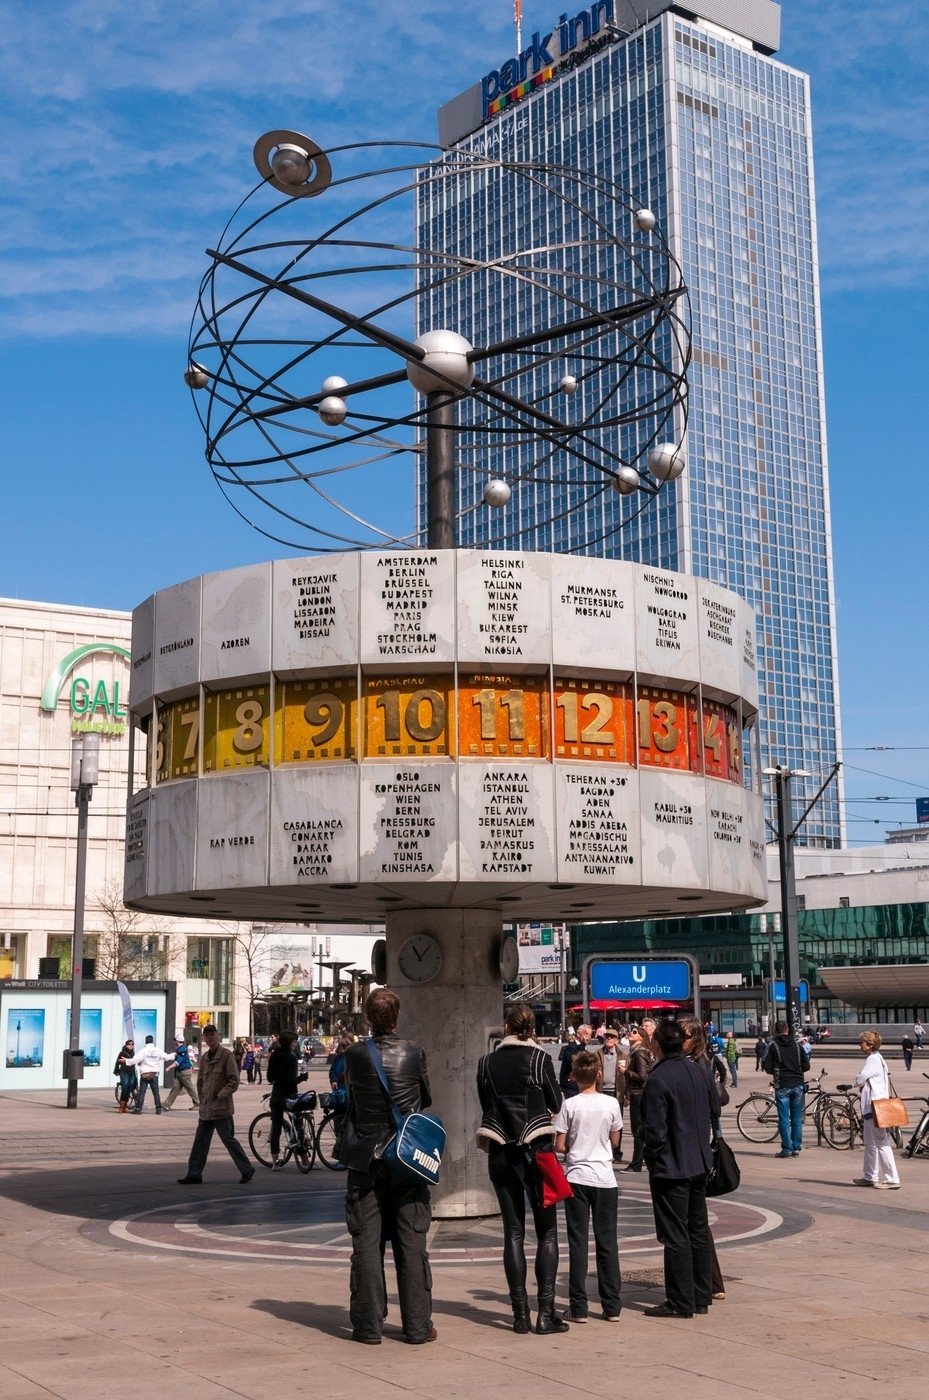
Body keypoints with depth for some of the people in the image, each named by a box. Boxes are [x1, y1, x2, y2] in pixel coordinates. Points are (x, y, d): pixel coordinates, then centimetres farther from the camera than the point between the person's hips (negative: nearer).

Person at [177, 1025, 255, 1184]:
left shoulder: (227, 1055, -9)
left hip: (221, 1108, -7)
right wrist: (202, 1100, 12)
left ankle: (247, 1169, 7)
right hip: (206, 1108, 7)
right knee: (200, 1141, 8)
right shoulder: (204, 1057, 12)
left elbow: (234, 1082, -12)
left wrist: (219, 1096, -14)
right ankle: (194, 1174, 13)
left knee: (228, 1139, -4)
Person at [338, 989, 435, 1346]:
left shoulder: (354, 1054, -7)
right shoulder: (414, 1054, -8)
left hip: (365, 1160, 0)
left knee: (366, 1244, 6)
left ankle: (369, 1326, 9)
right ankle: (417, 1326, 10)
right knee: (412, 1244, 6)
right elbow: (426, 1099, 7)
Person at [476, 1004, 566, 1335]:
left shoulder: (487, 1063, 2)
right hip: (535, 1149, -3)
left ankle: (520, 1313, 7)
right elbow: (557, 1104, 1)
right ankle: (546, 1312, -2)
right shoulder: (539, 1058, -7)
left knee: (513, 1231, 8)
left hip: (500, 1154, 3)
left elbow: (485, 1105, 11)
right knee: (547, 1231, 4)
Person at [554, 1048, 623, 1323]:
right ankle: (612, 1306, 12)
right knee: (607, 1242, 9)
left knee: (578, 1242, 4)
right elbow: (615, 1142, 8)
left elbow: (559, 1146, -7)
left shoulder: (569, 1105, -8)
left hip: (577, 1178, -1)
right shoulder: (611, 1104, -3)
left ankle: (579, 1308, 4)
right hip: (605, 1179, 2)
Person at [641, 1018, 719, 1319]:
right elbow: (715, 1110, 14)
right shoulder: (699, 1072, 4)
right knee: (699, 1231, 15)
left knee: (675, 1236, -1)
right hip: (700, 1164, 8)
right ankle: (702, 1297, 22)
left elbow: (655, 1129, -19)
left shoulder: (657, 1079, -19)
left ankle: (681, 1303, 4)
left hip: (670, 1169, -8)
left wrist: (651, 1160, -5)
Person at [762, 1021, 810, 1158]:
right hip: (798, 1084, 3)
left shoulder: (773, 1046, -4)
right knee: (797, 1118, 11)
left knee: (784, 1119, 0)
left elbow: (766, 1067, -5)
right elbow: (806, 1066, 8)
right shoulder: (797, 1044, 6)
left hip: (782, 1086, -3)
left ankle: (787, 1149, -1)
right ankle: (797, 1148, 13)